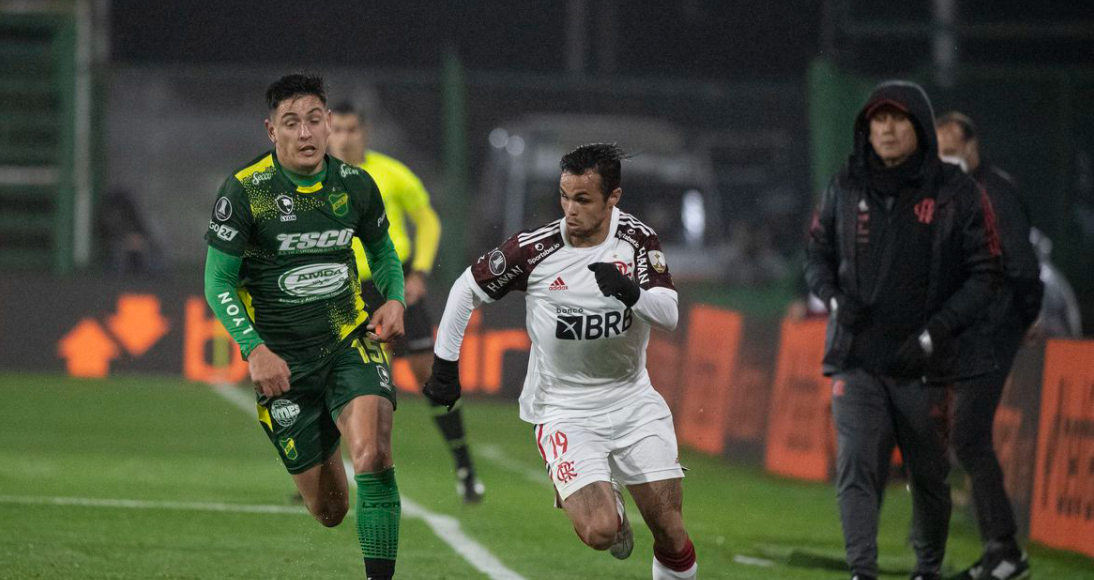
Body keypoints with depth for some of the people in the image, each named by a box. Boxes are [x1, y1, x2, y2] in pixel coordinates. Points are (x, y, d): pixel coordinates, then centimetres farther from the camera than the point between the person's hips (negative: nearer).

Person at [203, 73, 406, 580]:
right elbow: (218, 283, -8)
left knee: (373, 454, -28)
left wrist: (394, 301, -2)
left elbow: (383, 251, 18)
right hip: (282, 361, -1)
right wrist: (255, 350, -20)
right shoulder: (244, 191, -11)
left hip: (351, 343, 1)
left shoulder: (355, 185, -1)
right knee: (330, 511, 4)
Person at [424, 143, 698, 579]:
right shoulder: (535, 249, -14)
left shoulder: (638, 240, -7)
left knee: (670, 531, -3)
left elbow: (668, 315, -15)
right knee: (598, 533, -19)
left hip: (631, 399, 2)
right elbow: (466, 290, 0)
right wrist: (445, 363, 0)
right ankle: (607, 505, 17)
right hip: (563, 408, -2)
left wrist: (631, 292, -35)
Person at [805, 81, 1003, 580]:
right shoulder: (846, 188, 6)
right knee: (855, 465, -13)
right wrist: (834, 296, -6)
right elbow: (817, 254, 16)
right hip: (856, 359, 1)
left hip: (924, 364, -1)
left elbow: (983, 275, -4)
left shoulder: (956, 192, -4)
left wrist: (935, 332, -15)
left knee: (929, 474, 9)